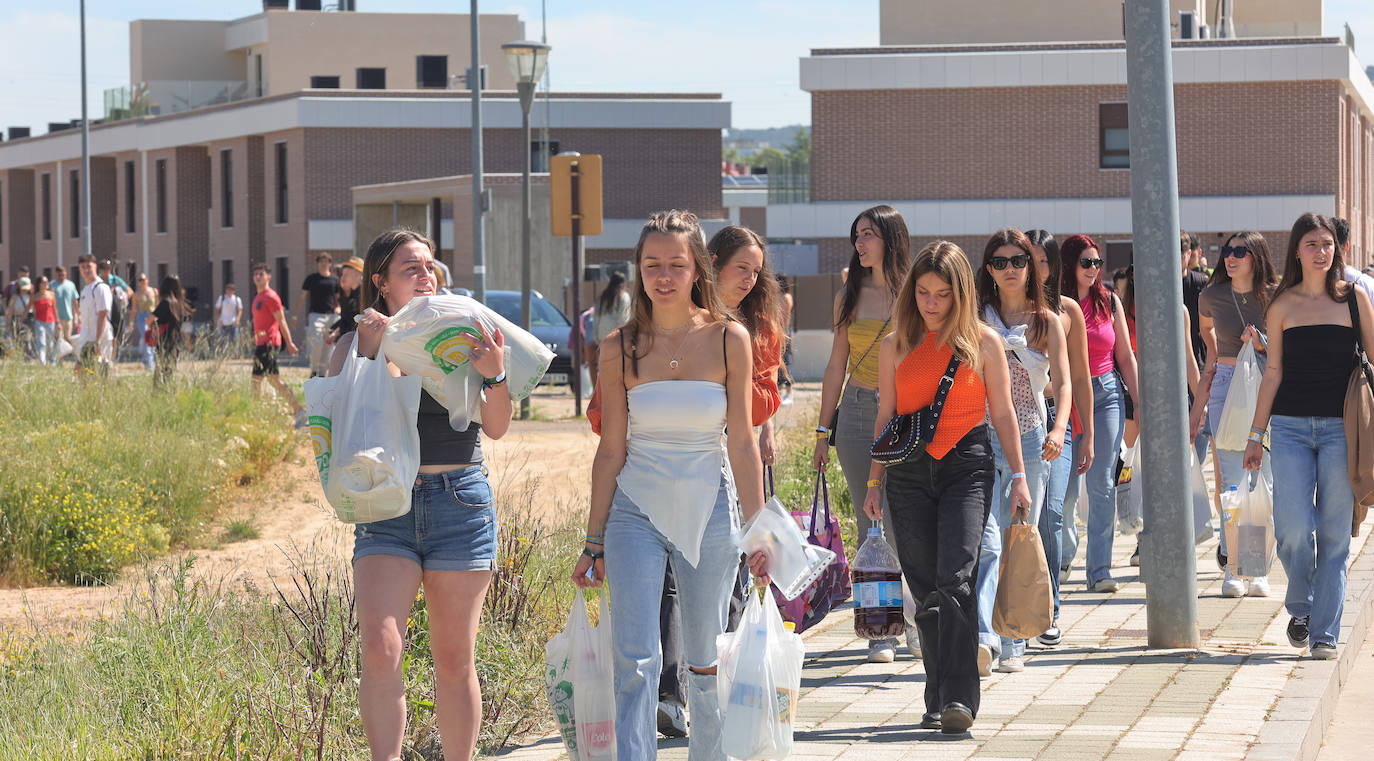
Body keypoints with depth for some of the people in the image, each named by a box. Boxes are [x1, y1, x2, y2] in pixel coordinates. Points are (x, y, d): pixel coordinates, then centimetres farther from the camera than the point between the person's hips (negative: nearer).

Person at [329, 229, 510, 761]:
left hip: (461, 502, 1)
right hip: (386, 508, -1)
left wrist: (495, 376, -17)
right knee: (380, 648, -17)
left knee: (454, 660, 4)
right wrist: (367, 350, -13)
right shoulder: (358, 342, 7)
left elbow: (496, 428, 1)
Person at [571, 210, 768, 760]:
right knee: (635, 661, -11)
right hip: (636, 510, 0)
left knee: (705, 660, 11)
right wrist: (594, 542, 2)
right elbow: (610, 452, 2)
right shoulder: (620, 348, -2)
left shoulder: (729, 340, -2)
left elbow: (742, 445, 0)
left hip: (708, 509, 1)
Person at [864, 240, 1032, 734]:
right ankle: (938, 699, 9)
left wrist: (1018, 476, 3)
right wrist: (875, 482, 11)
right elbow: (885, 417, 14)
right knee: (925, 588, 2)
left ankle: (958, 698, -21)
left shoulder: (983, 342, 4)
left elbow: (1002, 413, 7)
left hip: (967, 466, -3)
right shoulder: (895, 347, 9)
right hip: (909, 471, 3)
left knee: (955, 578, -16)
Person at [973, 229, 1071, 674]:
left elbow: (1063, 383, -3)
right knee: (985, 540, -16)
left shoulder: (1046, 322, 7)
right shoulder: (976, 319, 8)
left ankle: (1012, 644, 12)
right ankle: (983, 637, -28)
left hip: (1029, 440, 1)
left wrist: (1058, 429, -21)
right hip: (980, 437, -1)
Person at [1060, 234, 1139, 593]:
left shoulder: (1109, 303, 8)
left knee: (1102, 485, -2)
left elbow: (1125, 357, 12)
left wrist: (1139, 402, 9)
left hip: (1105, 393, 2)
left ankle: (1099, 569, 0)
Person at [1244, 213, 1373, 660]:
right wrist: (1257, 434, 8)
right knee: (1293, 527, -11)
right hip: (1290, 426, 1)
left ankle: (1324, 632, 5)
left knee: (1333, 533, -2)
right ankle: (1300, 606, 16)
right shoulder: (1283, 305, 8)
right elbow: (1273, 373, 11)